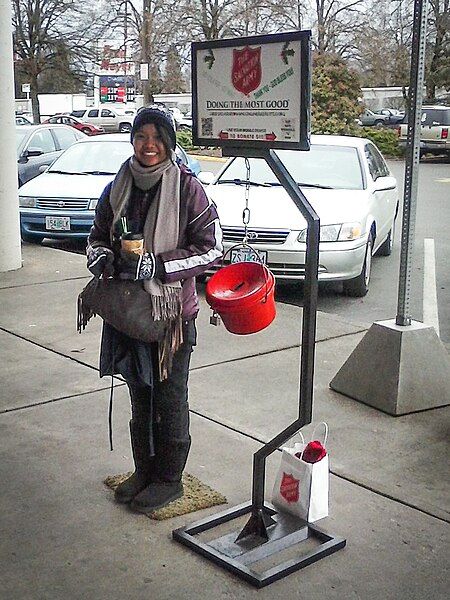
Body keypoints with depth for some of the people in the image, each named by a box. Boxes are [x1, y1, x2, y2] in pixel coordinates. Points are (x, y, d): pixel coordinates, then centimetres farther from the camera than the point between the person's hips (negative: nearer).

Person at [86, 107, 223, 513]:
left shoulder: (186, 187, -11)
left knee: (170, 399, 7)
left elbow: (211, 248, -13)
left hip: (173, 309, -5)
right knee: (140, 395, 17)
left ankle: (169, 478, 24)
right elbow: (98, 235, 15)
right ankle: (145, 470, 34)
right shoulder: (119, 187, 5)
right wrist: (103, 258, -9)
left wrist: (155, 265, -21)